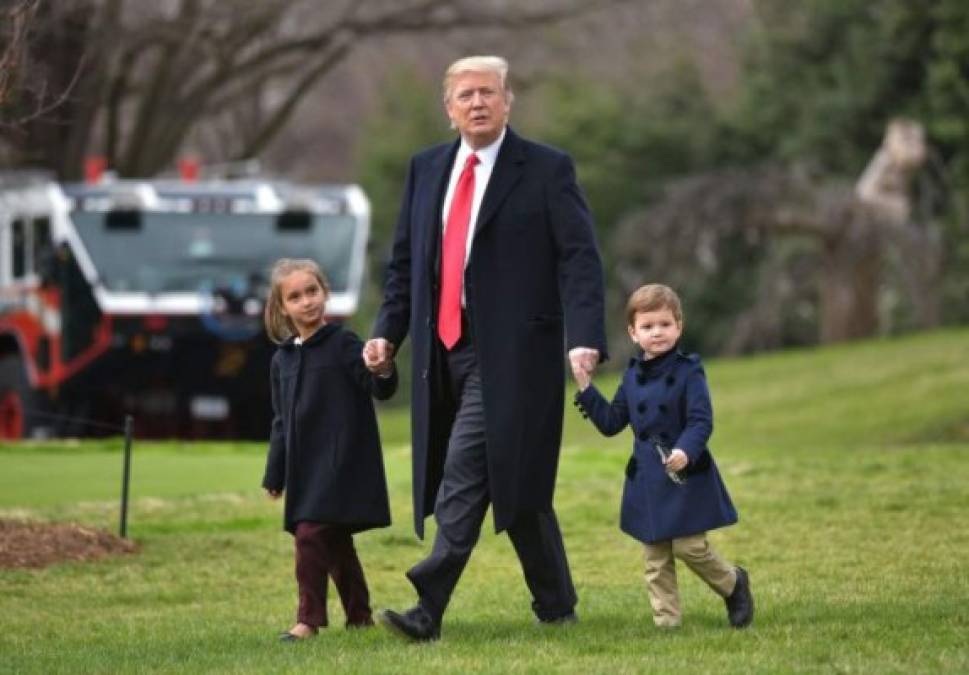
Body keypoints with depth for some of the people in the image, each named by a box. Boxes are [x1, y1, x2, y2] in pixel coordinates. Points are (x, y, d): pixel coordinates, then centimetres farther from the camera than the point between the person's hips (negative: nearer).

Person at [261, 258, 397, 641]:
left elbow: (380, 390, -13)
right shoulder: (282, 360, 12)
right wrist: (274, 476, 18)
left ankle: (309, 619, -11)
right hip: (303, 467, 6)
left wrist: (383, 371, -37)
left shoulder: (343, 346, -6)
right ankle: (359, 615, 21)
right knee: (335, 542, 12)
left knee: (311, 534, -14)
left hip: (340, 461, -6)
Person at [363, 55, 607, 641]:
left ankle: (429, 608, -18)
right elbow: (406, 260, 19)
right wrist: (389, 330, 7)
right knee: (516, 482, 12)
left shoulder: (547, 170, -3)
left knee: (466, 469, -14)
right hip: (445, 350, 6)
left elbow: (580, 258, -8)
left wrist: (584, 339, -20)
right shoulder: (427, 170, 13)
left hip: (509, 352, -6)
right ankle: (555, 605, 22)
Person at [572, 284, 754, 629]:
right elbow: (612, 422, 14)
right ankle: (666, 619, 11)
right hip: (647, 480, 6)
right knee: (656, 557, 6)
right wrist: (585, 388, 6)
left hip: (686, 475, -6)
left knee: (689, 546, -7)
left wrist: (686, 451, -33)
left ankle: (734, 583, 19)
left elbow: (701, 421, -15)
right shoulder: (633, 376, 10)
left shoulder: (688, 372, -8)